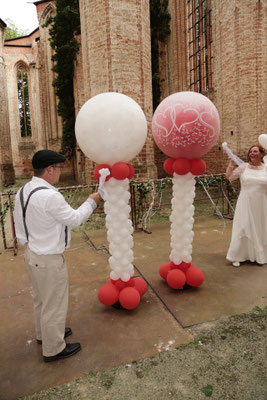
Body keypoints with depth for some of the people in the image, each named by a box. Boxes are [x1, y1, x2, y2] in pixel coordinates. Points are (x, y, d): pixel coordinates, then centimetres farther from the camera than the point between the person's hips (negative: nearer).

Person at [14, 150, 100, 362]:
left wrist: (28, 243, 18)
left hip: (32, 254, 9)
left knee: (40, 299, 27)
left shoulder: (23, 192, 0)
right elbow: (74, 219, -17)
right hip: (49, 260, -9)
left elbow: (19, 225, 9)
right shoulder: (50, 196, -29)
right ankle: (54, 349, 30)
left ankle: (45, 333, 49)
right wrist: (92, 201, -3)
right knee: (54, 304, 10)